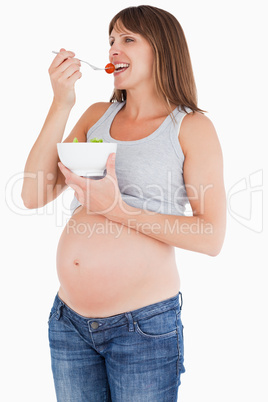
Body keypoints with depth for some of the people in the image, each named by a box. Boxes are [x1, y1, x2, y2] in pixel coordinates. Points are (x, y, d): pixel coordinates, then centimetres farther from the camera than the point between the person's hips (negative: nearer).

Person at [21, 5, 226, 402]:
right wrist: (61, 104, -6)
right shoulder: (98, 115, 9)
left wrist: (117, 208, -18)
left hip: (144, 324, -4)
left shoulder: (192, 126, -3)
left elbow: (211, 237, -11)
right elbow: (34, 194, 0)